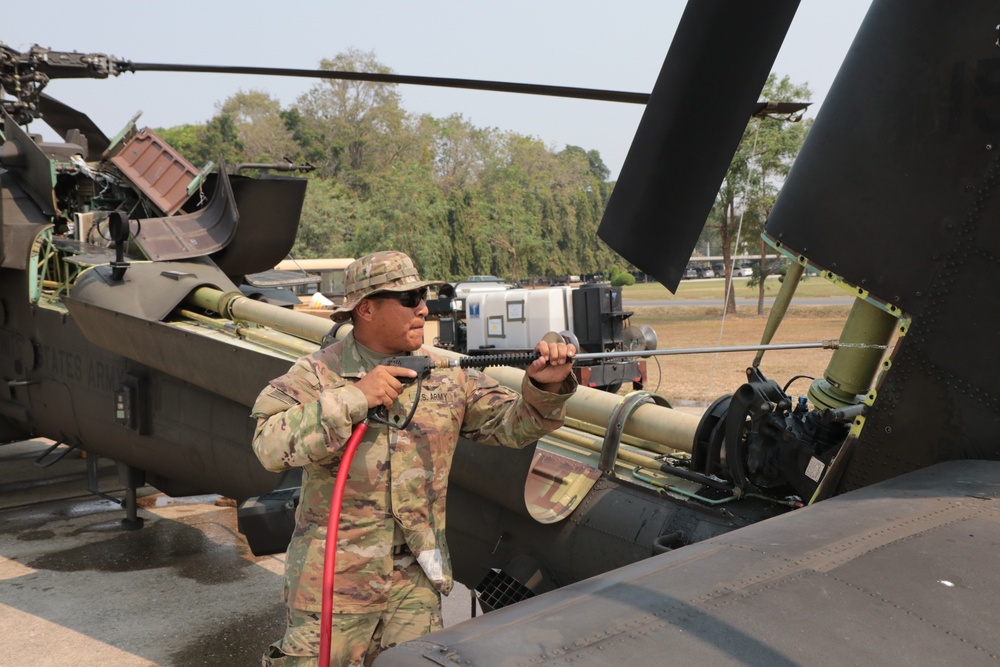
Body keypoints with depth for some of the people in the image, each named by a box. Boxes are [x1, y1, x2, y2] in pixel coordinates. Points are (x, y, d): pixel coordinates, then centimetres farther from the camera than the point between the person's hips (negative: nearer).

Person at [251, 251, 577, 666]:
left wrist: (546, 388, -18)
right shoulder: (318, 374, -8)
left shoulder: (447, 376, 3)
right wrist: (354, 397, -25)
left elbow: (512, 425, 2)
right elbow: (271, 447, -21)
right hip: (335, 581, -3)